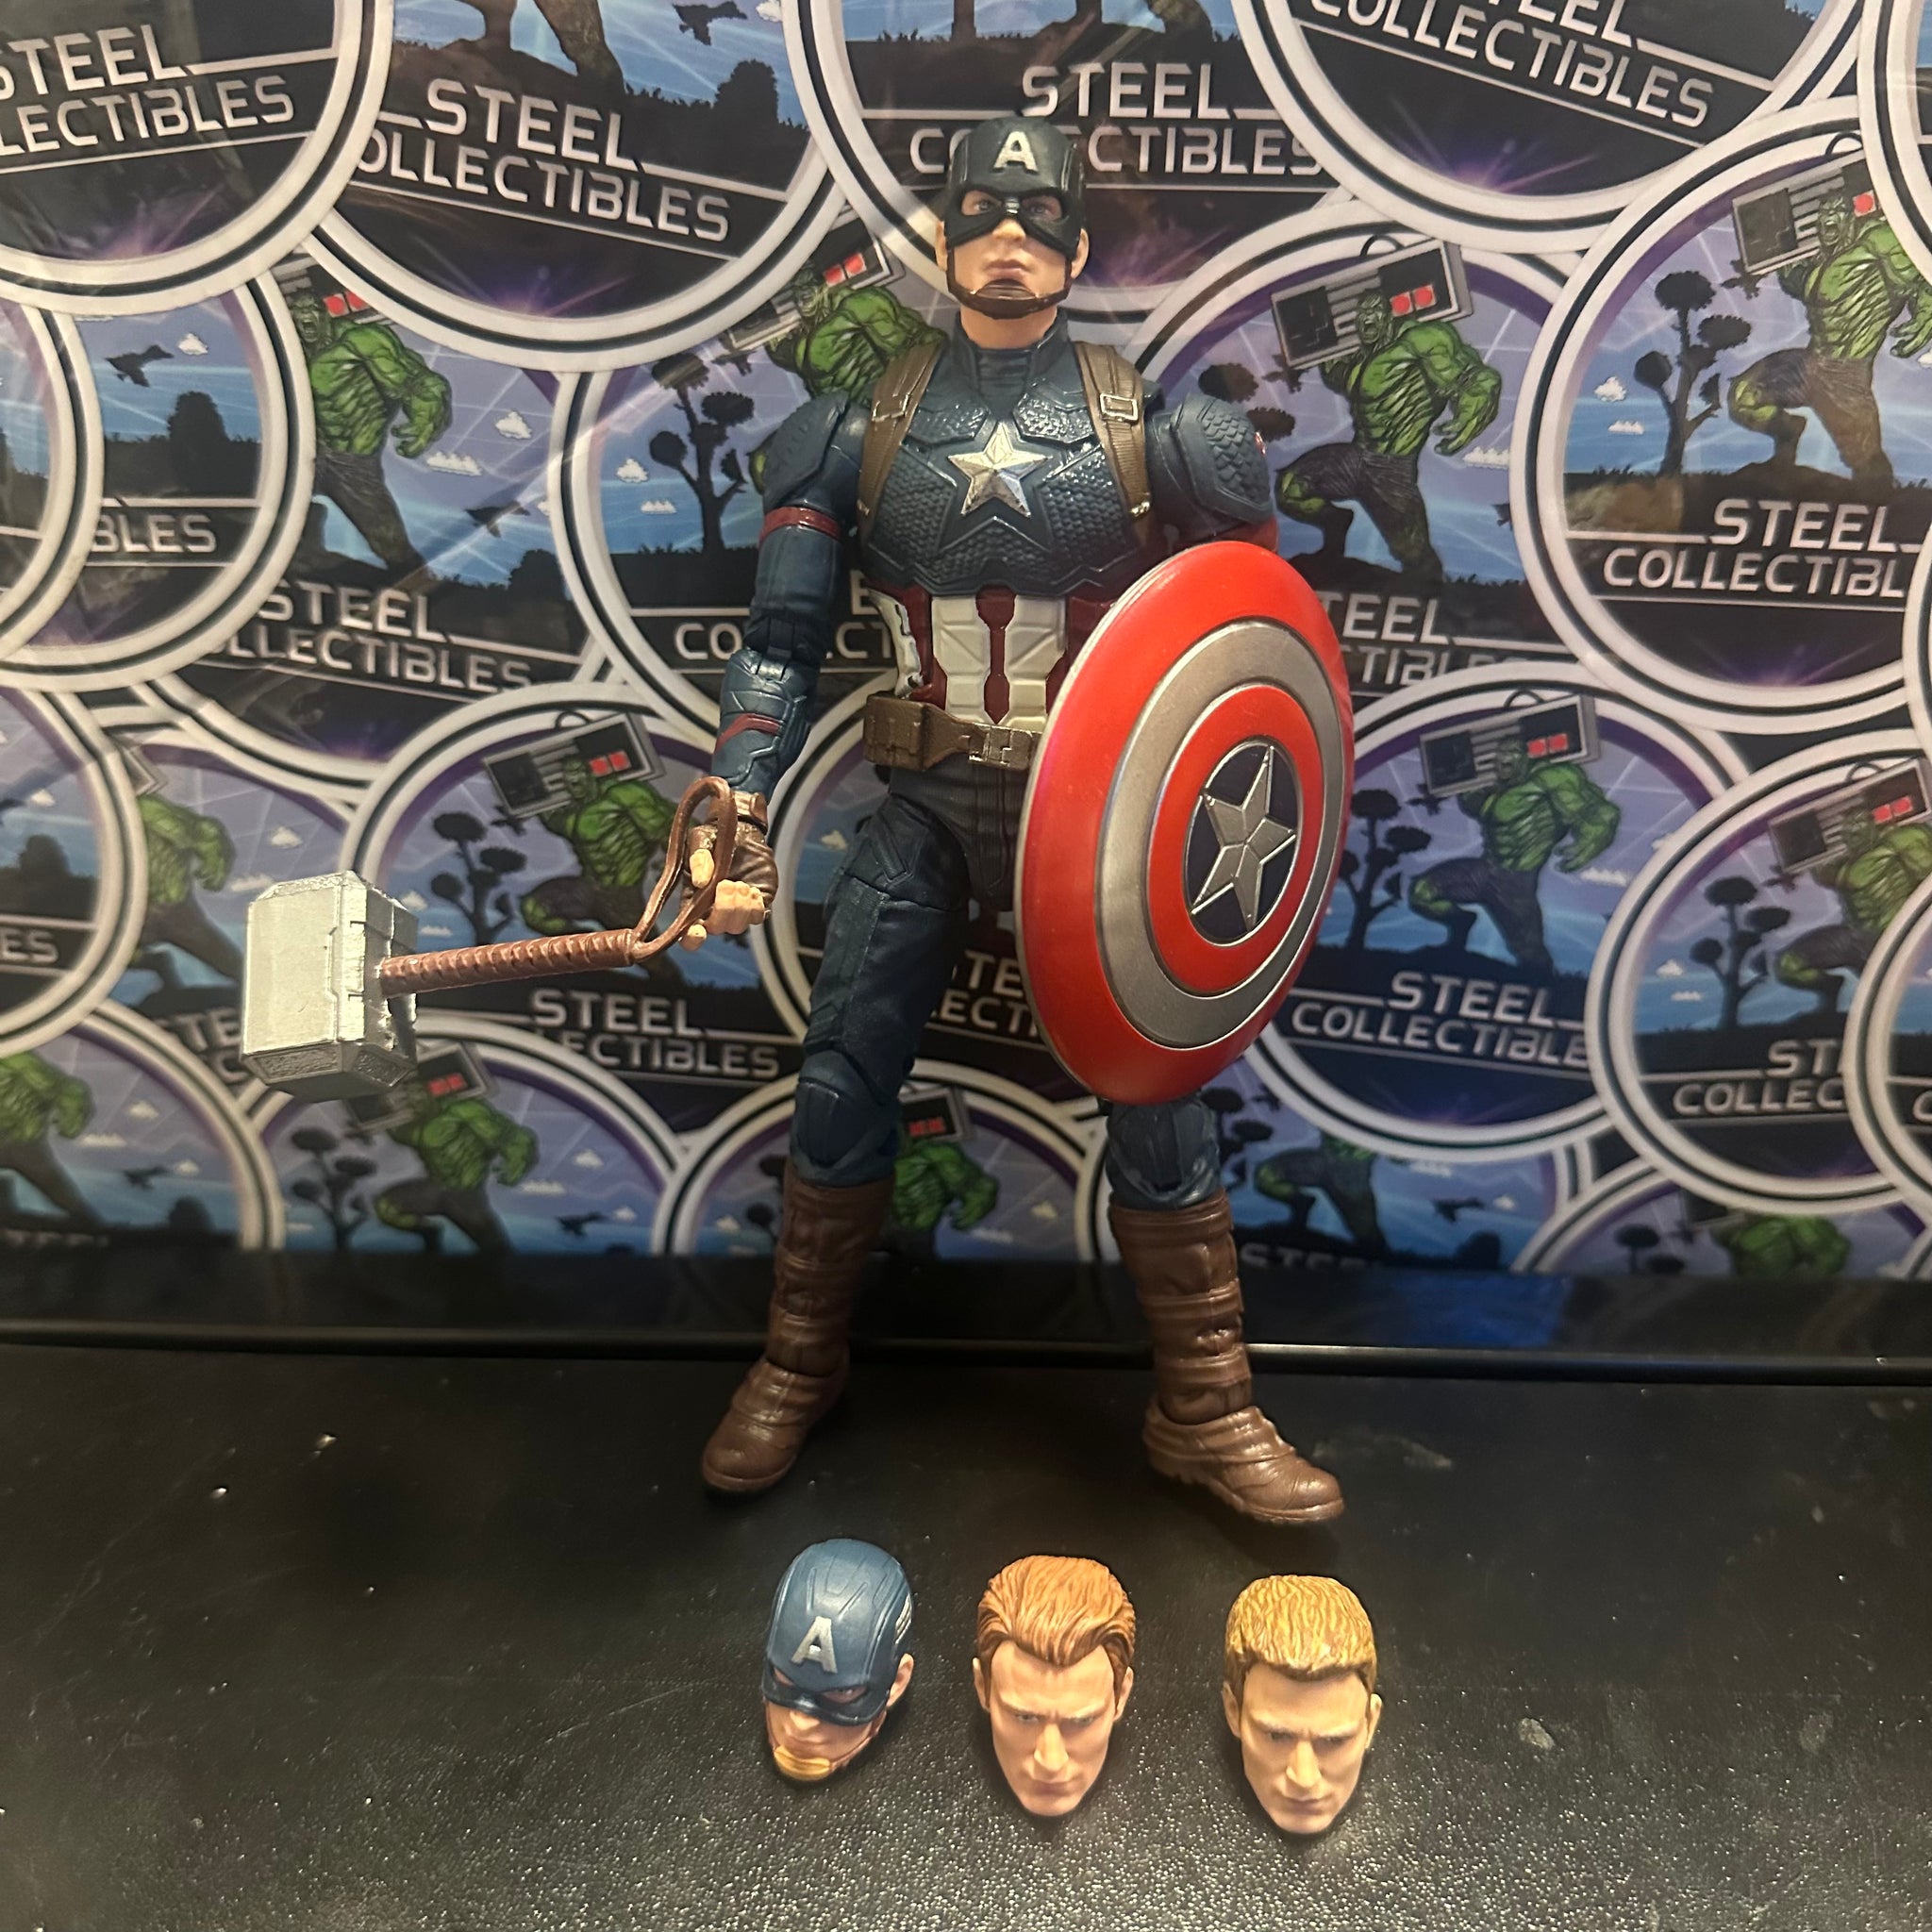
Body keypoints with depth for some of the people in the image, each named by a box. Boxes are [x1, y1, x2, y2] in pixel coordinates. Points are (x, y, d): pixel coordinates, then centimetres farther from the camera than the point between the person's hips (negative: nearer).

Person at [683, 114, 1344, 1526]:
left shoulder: (1152, 432, 0)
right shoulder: (862, 433, 4)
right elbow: (784, 640, 3)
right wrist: (739, 811, -8)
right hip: (928, 809, 1)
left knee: (1159, 1092, -2)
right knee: (841, 1085, 2)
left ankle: (1207, 1415, 17)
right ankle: (798, 1370, 26)